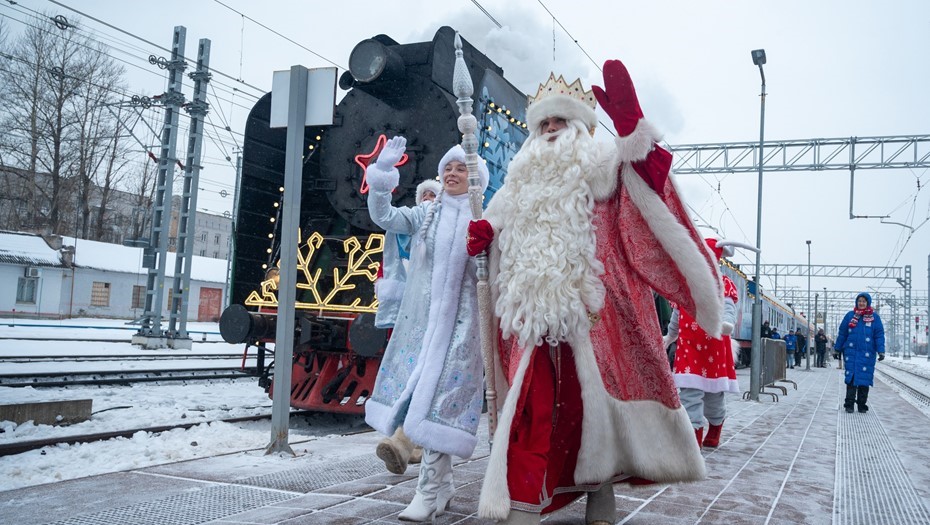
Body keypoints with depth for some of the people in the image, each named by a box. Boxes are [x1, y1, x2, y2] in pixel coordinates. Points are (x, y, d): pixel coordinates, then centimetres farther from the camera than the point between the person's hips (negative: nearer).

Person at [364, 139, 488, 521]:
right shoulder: (426, 214, 12)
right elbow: (383, 217, 2)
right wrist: (383, 174, -8)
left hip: (460, 319, -4)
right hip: (421, 316, 4)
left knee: (441, 396, -12)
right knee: (419, 393, 6)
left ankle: (430, 491, -8)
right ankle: (443, 482, 19)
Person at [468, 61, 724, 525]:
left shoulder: (598, 167, 8)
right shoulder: (523, 182, 22)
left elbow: (640, 172, -12)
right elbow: (501, 227, 30)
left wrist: (629, 122, -28)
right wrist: (485, 235, 7)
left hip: (590, 311, -3)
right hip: (537, 313, 3)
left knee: (593, 397, 1)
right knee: (532, 406, -5)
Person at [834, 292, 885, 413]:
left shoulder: (874, 317, 5)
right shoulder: (850, 316, 7)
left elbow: (879, 335, 2)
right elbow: (842, 333, 11)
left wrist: (881, 351, -6)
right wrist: (837, 349, 12)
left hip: (867, 353, 0)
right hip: (851, 352, 0)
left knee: (864, 379, 3)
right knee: (851, 378, -3)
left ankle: (862, 404, 12)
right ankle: (849, 404, 1)